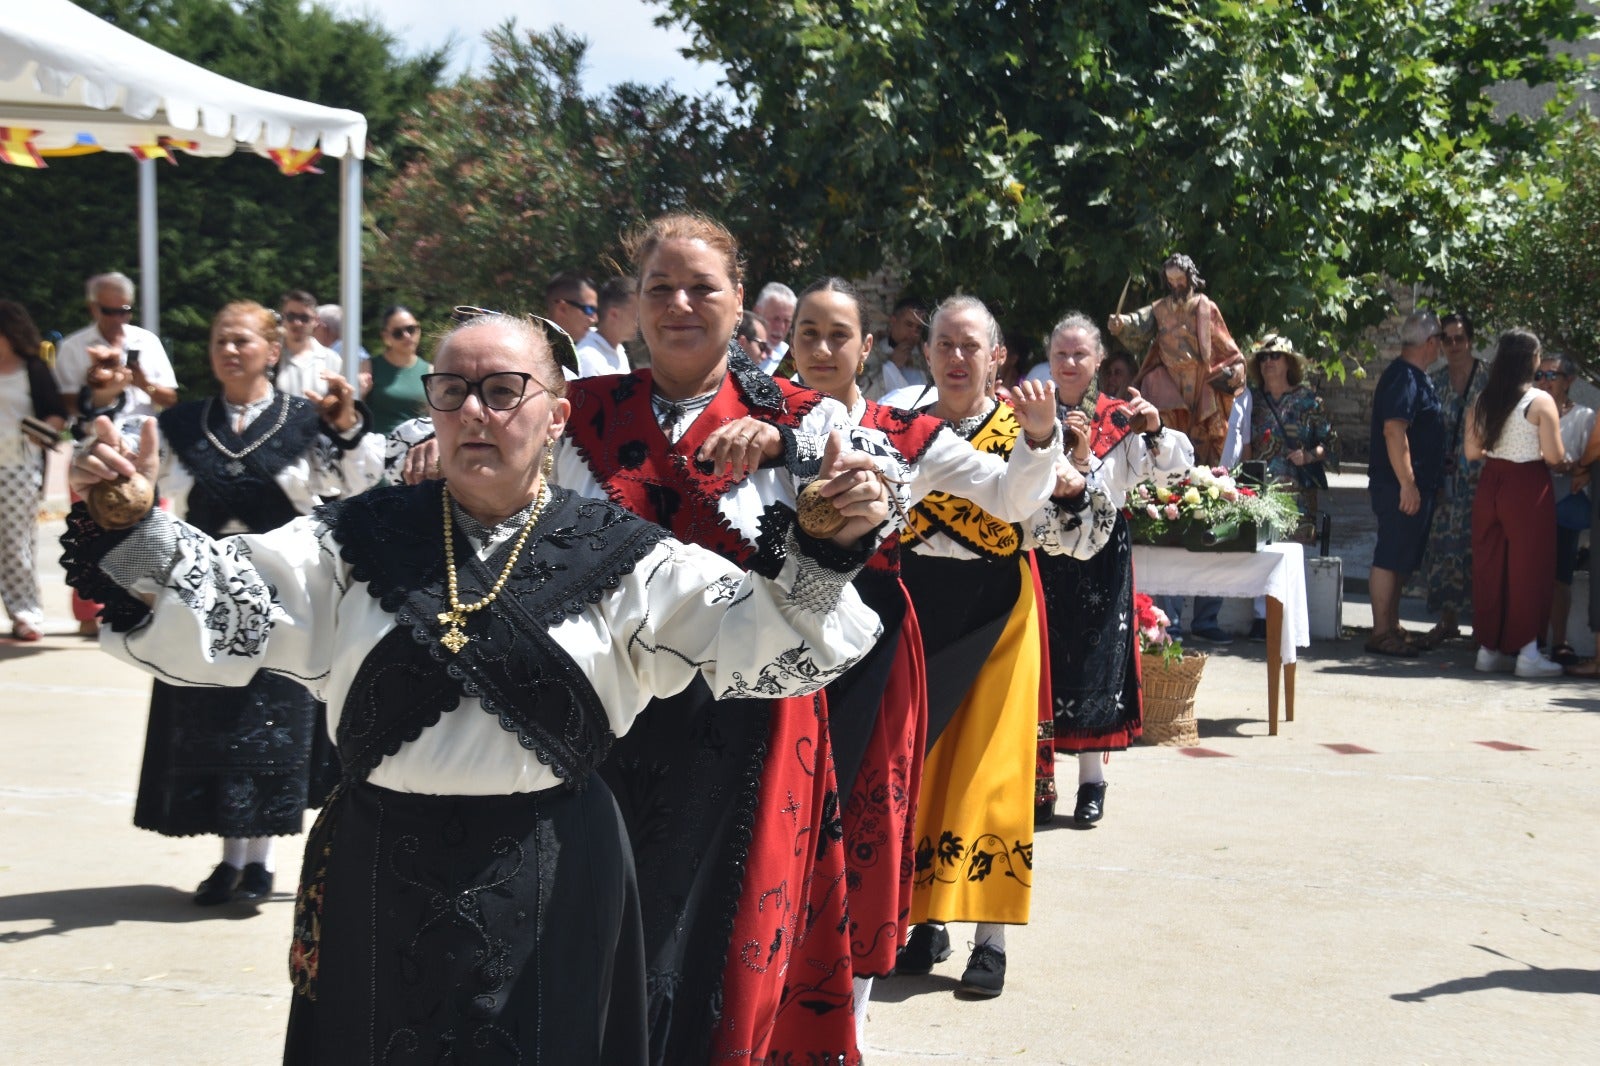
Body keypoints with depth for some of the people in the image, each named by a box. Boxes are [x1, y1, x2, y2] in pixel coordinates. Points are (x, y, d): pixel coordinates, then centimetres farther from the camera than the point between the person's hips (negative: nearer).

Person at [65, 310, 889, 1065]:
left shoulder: (618, 554, 0)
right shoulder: (363, 539, 4)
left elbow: (762, 637, -5)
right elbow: (225, 608, -3)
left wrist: (823, 553, -22)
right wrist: (130, 531, -19)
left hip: (553, 884, -1)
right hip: (379, 873, 2)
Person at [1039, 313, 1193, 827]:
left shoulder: (1119, 418, 4)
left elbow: (1177, 463, -4)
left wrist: (1155, 430, -21)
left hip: (1100, 554, 0)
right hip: (1042, 549, 0)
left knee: (1095, 656, 3)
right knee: (1042, 656, 1)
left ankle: (1092, 777, 13)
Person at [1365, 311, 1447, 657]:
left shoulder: (1414, 377, 17)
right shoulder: (1404, 378, -15)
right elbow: (1394, 430, -24)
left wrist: (1425, 484, 23)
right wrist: (1407, 484, -25)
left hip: (1416, 486, 10)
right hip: (1399, 486, -10)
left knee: (1400, 560, 14)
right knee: (1390, 559, -7)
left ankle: (1391, 628, 20)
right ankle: (1381, 633, -5)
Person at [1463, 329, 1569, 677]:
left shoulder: (1482, 401, 4)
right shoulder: (1540, 401, -11)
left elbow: (1472, 452, 5)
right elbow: (1554, 456, -13)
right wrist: (1567, 466, 8)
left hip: (1490, 484, 5)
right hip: (1528, 488, -5)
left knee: (1489, 566, 11)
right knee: (1529, 569, 2)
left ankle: (1488, 648, 15)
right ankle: (1527, 651, 3)